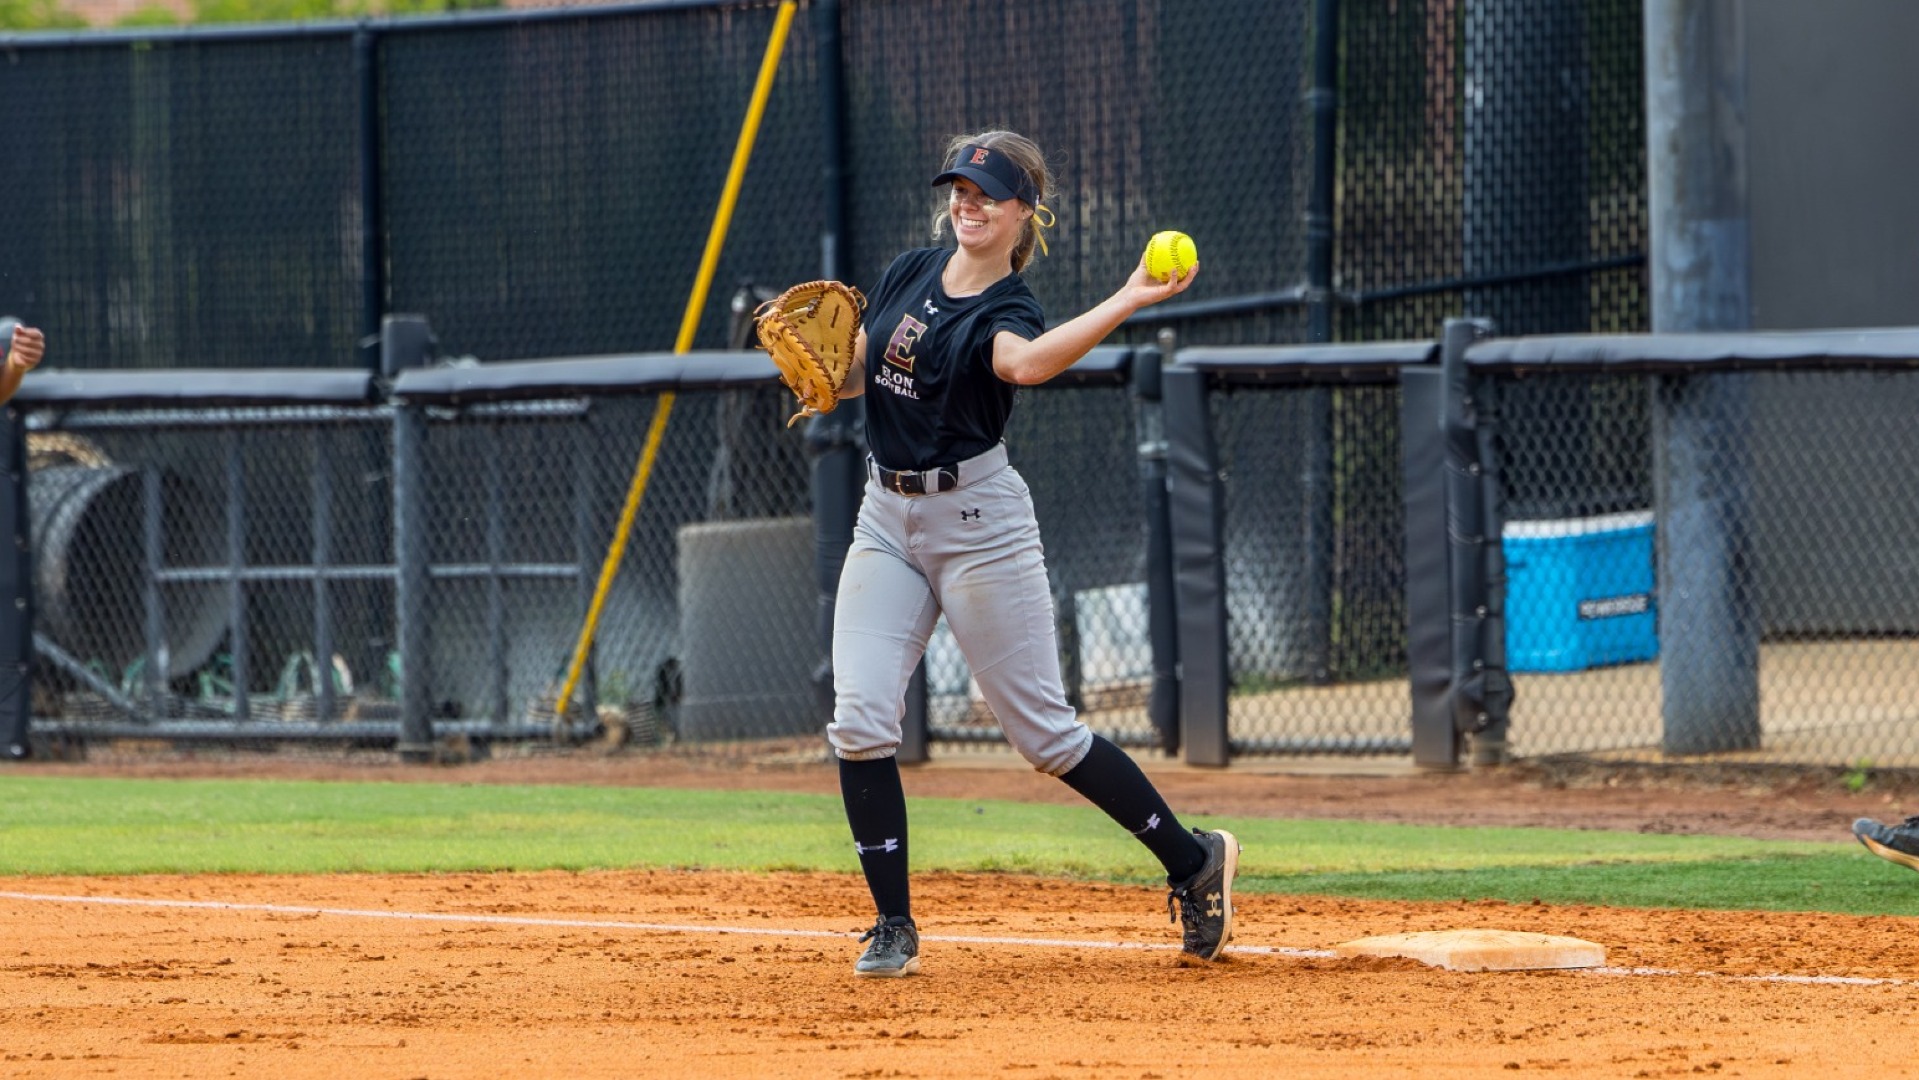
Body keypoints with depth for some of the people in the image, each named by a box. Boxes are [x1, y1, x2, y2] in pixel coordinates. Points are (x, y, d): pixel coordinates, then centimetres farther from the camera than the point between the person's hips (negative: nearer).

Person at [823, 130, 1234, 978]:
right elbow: (852, 374, 13)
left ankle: (1194, 862, 14)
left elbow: (1028, 362, -35)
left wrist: (1128, 301, -45)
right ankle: (893, 928, -1)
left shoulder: (1008, 312, -11)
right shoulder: (908, 274, 8)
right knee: (860, 719, -9)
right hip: (888, 517, 5)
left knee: (1043, 732, -3)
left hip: (976, 519, -5)